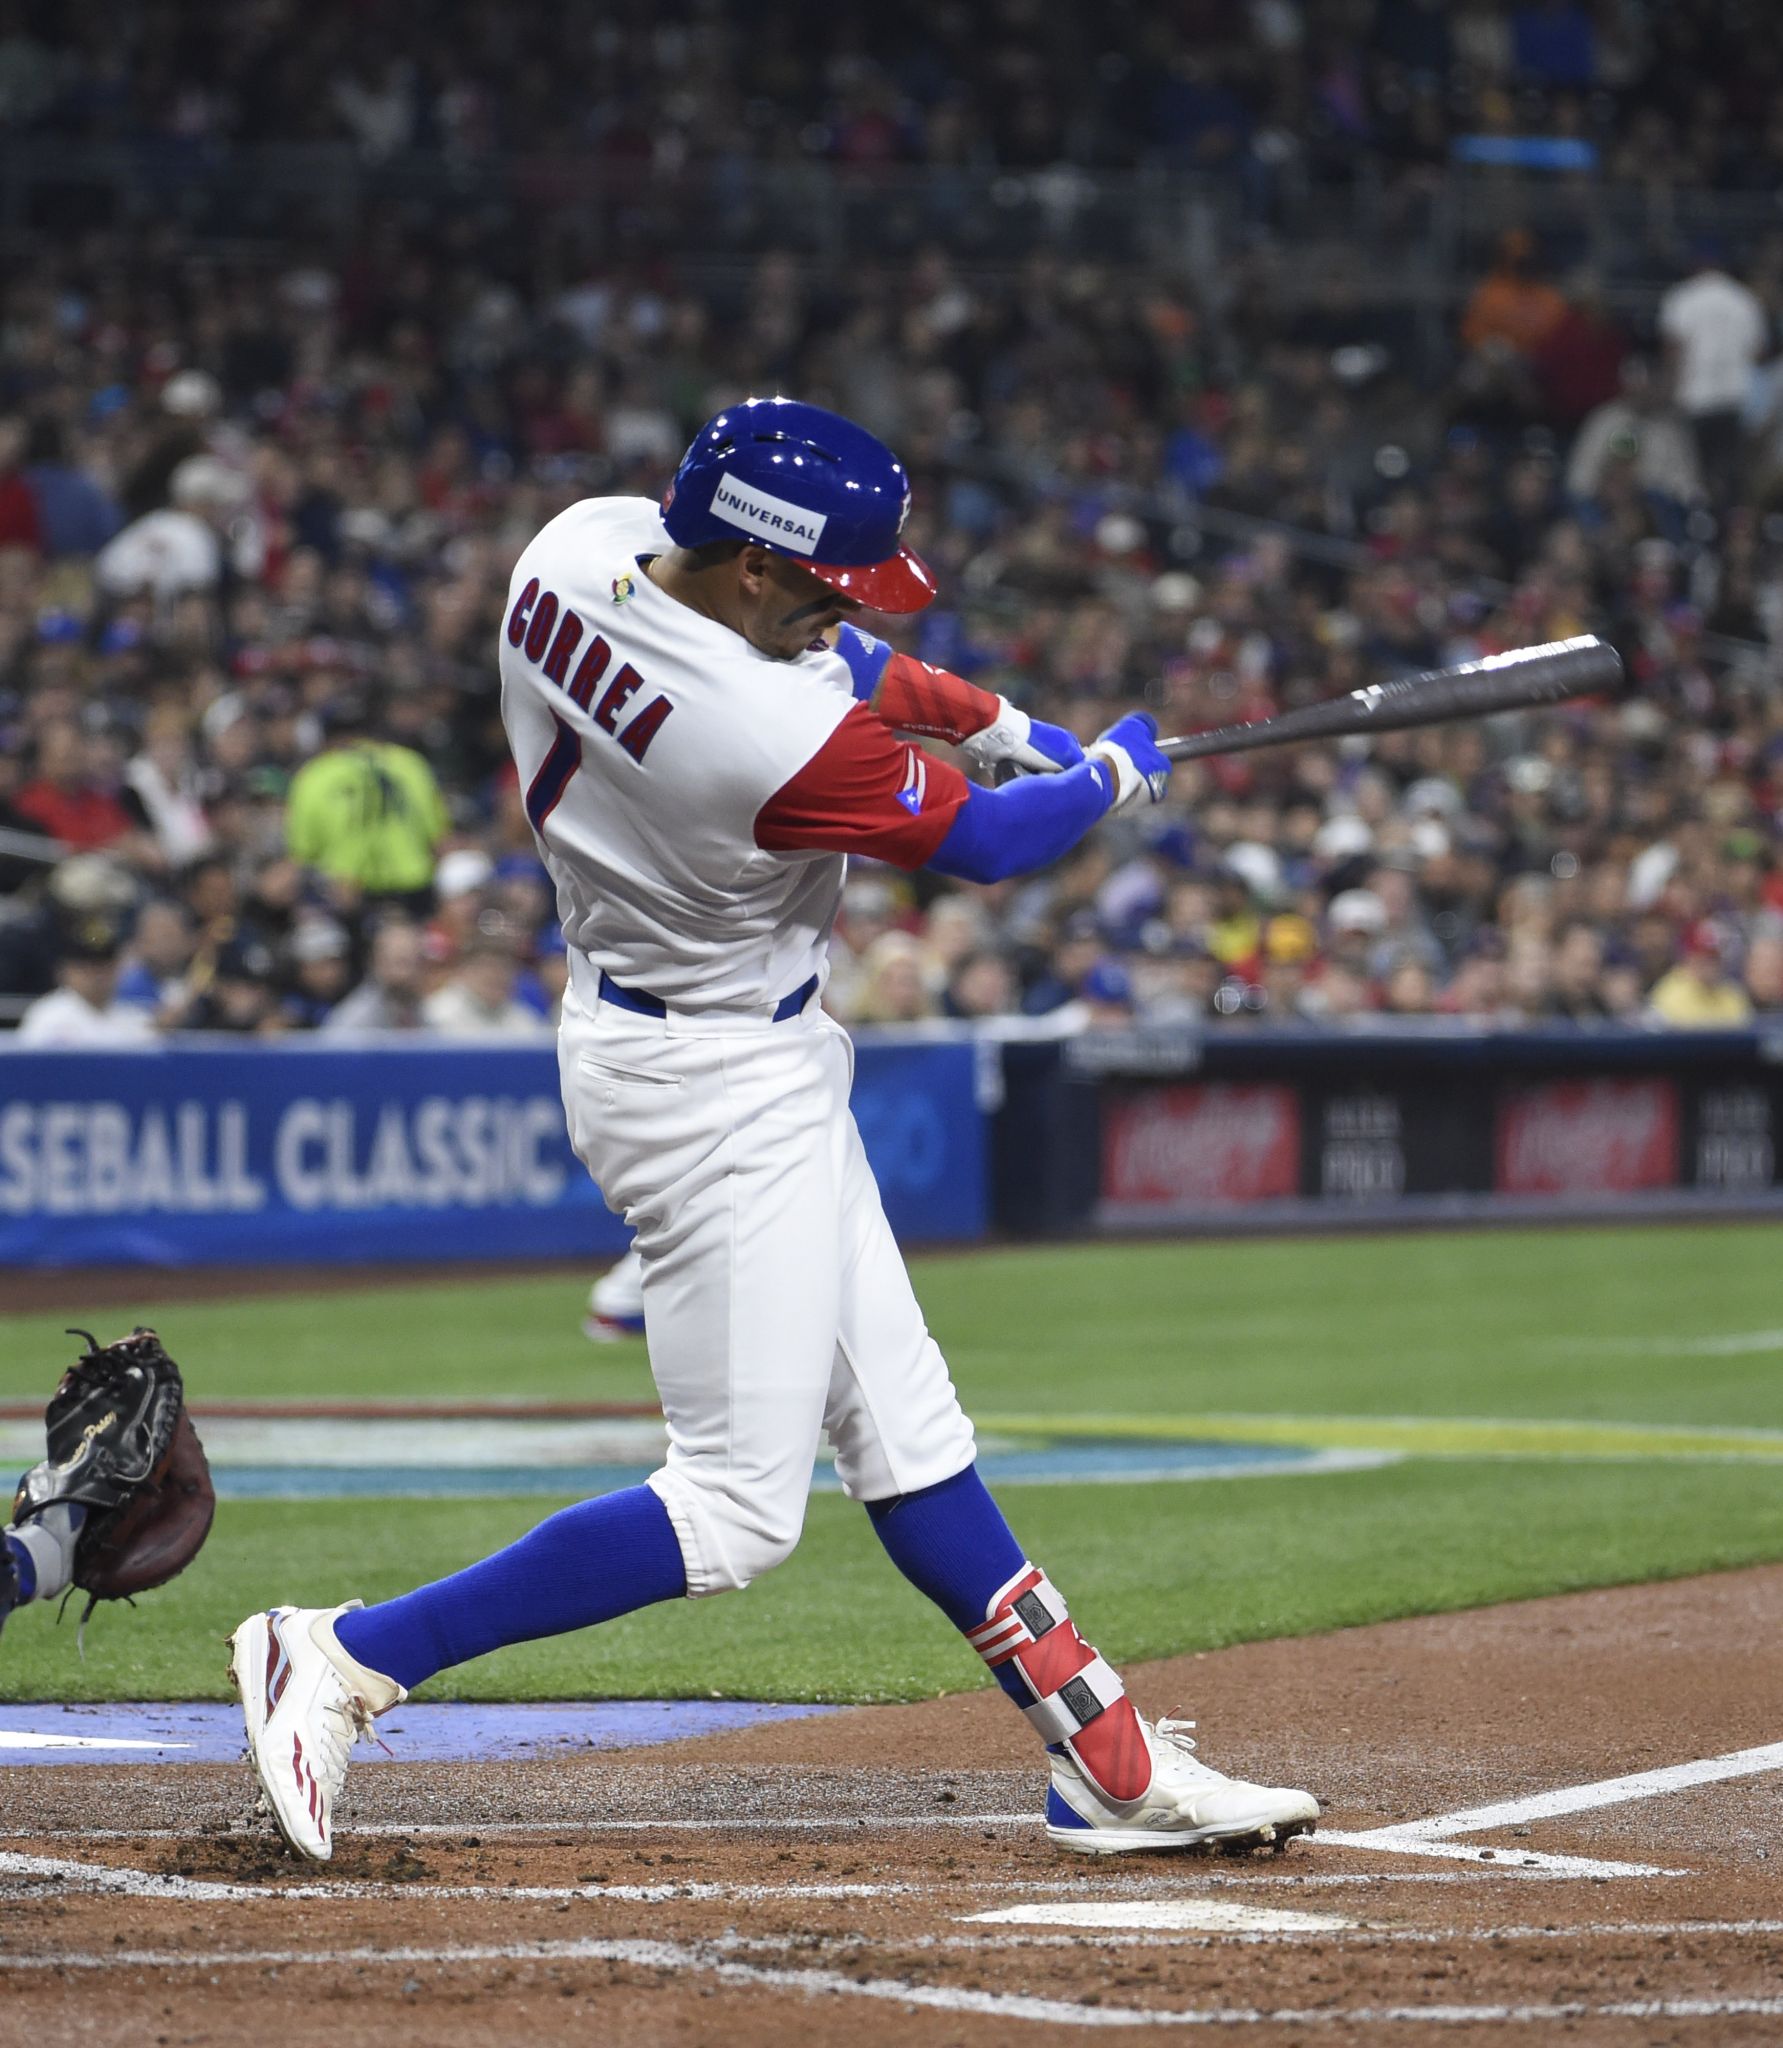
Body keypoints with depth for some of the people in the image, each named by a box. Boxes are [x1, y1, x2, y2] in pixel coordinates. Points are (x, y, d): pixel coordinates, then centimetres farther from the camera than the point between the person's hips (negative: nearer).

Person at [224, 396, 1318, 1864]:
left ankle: (1111, 1767, 19)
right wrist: (1115, 773, 7)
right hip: (719, 1090, -10)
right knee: (736, 1511, -5)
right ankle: (349, 1660, -4)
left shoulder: (582, 548, -8)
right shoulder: (780, 741, -31)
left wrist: (1001, 721, 12)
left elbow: (811, 646, 13)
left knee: (904, 1432, 13)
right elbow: (987, 845, -13)